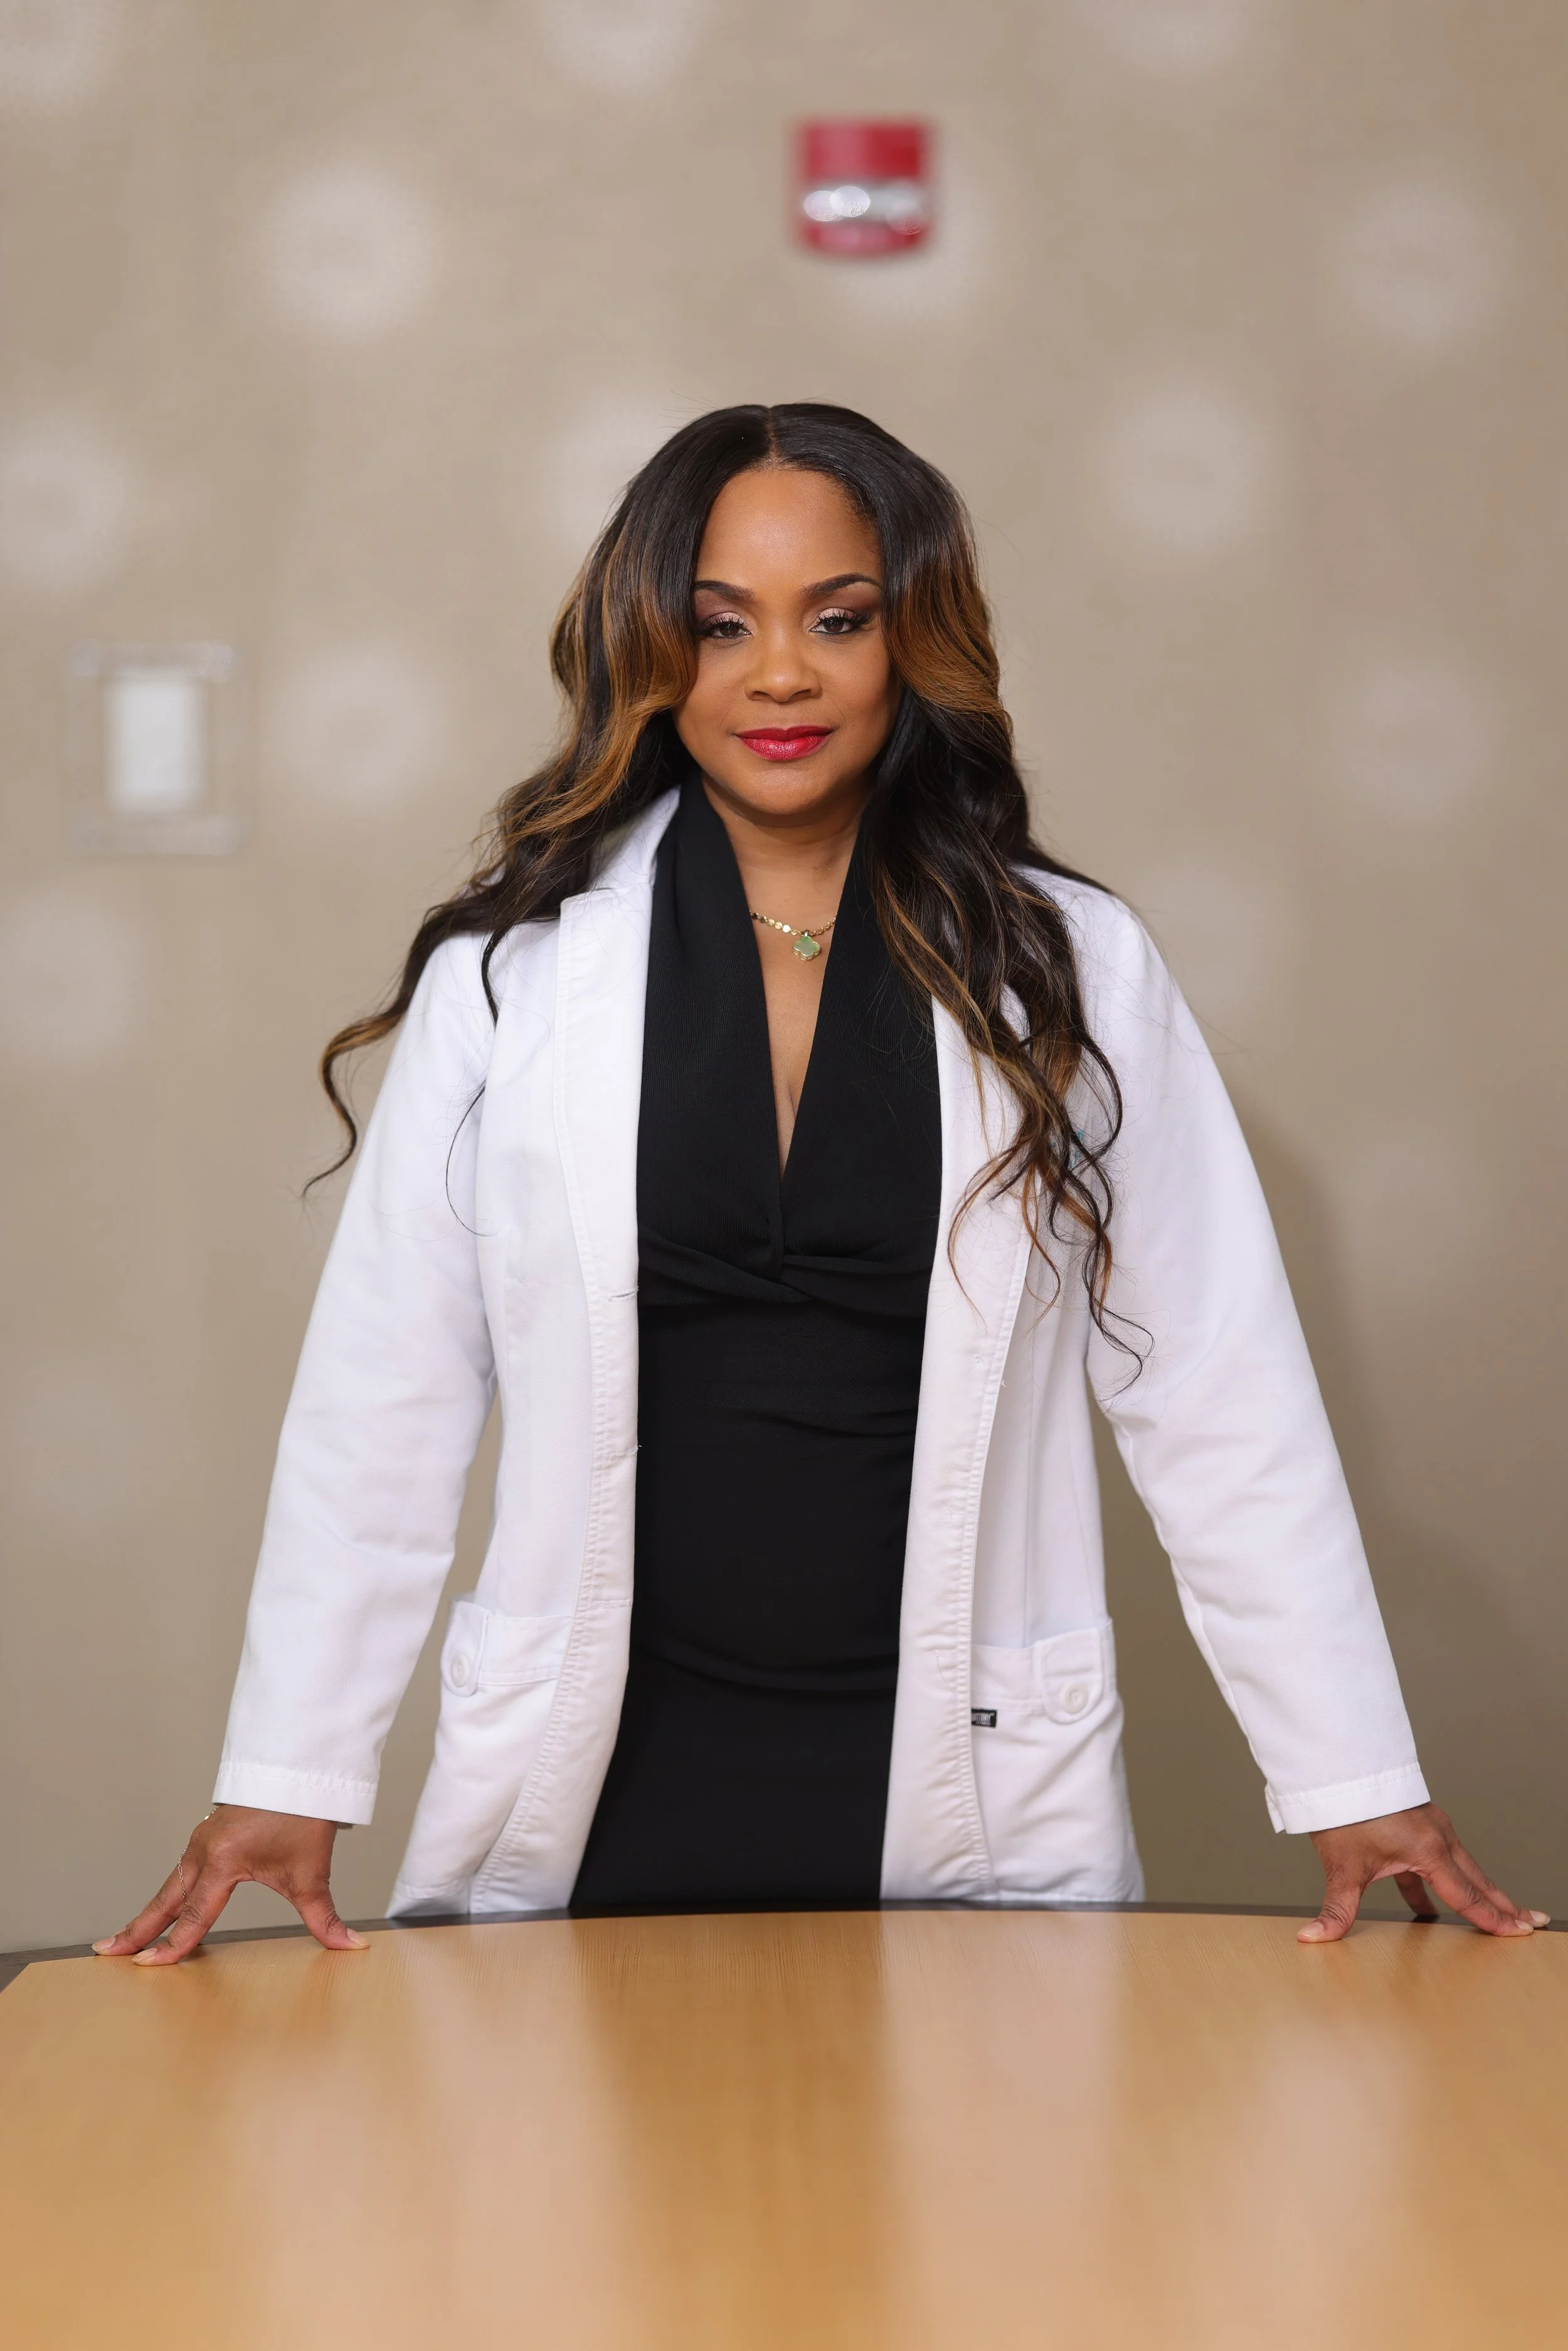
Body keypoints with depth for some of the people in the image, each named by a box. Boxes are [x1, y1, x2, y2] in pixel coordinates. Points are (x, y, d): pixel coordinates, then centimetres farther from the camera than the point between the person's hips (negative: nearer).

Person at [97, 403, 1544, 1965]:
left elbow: (1220, 1398, 1)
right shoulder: (510, 977, 0)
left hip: (972, 1808, 0)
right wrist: (285, 1778, -2)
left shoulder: (1069, 972, 1)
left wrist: (1356, 1780, -2)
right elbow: (380, 1398, 2)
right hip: (602, 1797, 0)